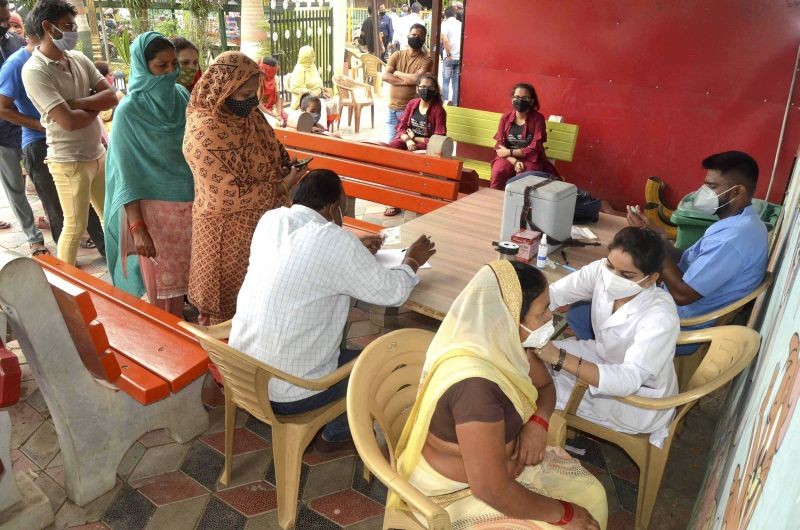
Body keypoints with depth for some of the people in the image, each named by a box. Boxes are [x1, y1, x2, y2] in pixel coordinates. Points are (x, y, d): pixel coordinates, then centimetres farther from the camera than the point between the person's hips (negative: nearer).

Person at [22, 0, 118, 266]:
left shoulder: (79, 59, 5)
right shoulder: (35, 71, -16)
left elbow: (112, 96, -2)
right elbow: (69, 121, -23)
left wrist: (75, 103, -15)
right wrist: (95, 106, -6)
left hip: (98, 153, 7)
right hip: (69, 161, -7)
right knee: (75, 226, 3)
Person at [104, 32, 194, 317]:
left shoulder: (182, 96, 1)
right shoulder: (129, 110, -12)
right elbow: (126, 175, -12)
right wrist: (137, 228, -18)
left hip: (190, 201, 5)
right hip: (155, 207, -4)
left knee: (184, 273, 13)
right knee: (162, 281, 5)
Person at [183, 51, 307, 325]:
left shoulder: (248, 115, 1)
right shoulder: (204, 133, -24)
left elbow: (269, 155, 17)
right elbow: (229, 194, -25)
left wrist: (288, 167, -4)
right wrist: (283, 187, -17)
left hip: (262, 222, 7)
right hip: (227, 233, -7)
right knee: (231, 300, 11)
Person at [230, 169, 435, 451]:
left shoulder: (270, 219, -2)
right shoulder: (335, 242, -22)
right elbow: (393, 292, -11)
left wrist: (356, 251, 22)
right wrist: (412, 261, 8)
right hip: (288, 395, -7)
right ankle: (333, 435, 34)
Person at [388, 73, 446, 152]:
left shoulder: (438, 110, -7)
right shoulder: (411, 104, 7)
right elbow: (402, 126, 4)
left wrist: (414, 138, -7)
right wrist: (408, 140, -18)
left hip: (425, 145, -4)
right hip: (407, 140, 4)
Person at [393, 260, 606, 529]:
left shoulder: (500, 341, -11)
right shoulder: (475, 383, -36)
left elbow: (545, 384, 7)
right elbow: (491, 490, -33)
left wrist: (538, 422, -14)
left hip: (500, 463, 8)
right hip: (459, 491, -8)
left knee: (590, 493, 6)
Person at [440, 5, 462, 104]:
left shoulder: (445, 23, -5)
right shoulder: (460, 24, 8)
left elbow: (445, 39, -19)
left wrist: (448, 54, -13)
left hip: (450, 57, -4)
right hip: (460, 57, 4)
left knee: (446, 80, 4)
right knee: (456, 81, 11)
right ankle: (454, 103, 12)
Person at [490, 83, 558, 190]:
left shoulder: (538, 119, -4)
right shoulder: (505, 118, 4)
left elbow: (535, 148, -10)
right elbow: (500, 145, 0)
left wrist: (509, 152, -11)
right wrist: (515, 162, -16)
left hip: (530, 159, -2)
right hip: (509, 158, 2)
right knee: (497, 173, -30)